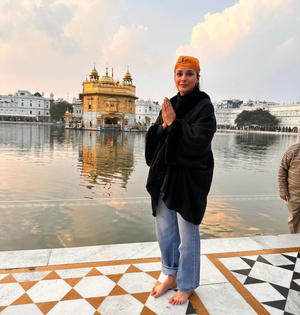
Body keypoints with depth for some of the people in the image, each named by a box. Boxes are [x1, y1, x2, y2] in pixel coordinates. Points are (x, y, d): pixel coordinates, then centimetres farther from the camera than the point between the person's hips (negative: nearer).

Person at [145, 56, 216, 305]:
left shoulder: (204, 106, -8)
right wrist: (165, 125, -14)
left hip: (190, 179, -6)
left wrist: (173, 123, -15)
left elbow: (199, 141, -21)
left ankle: (187, 286, 30)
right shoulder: (169, 105, 10)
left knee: (187, 236, 7)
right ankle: (171, 276, 39)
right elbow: (154, 138, 5)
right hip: (165, 175, 6)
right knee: (165, 231, 16)